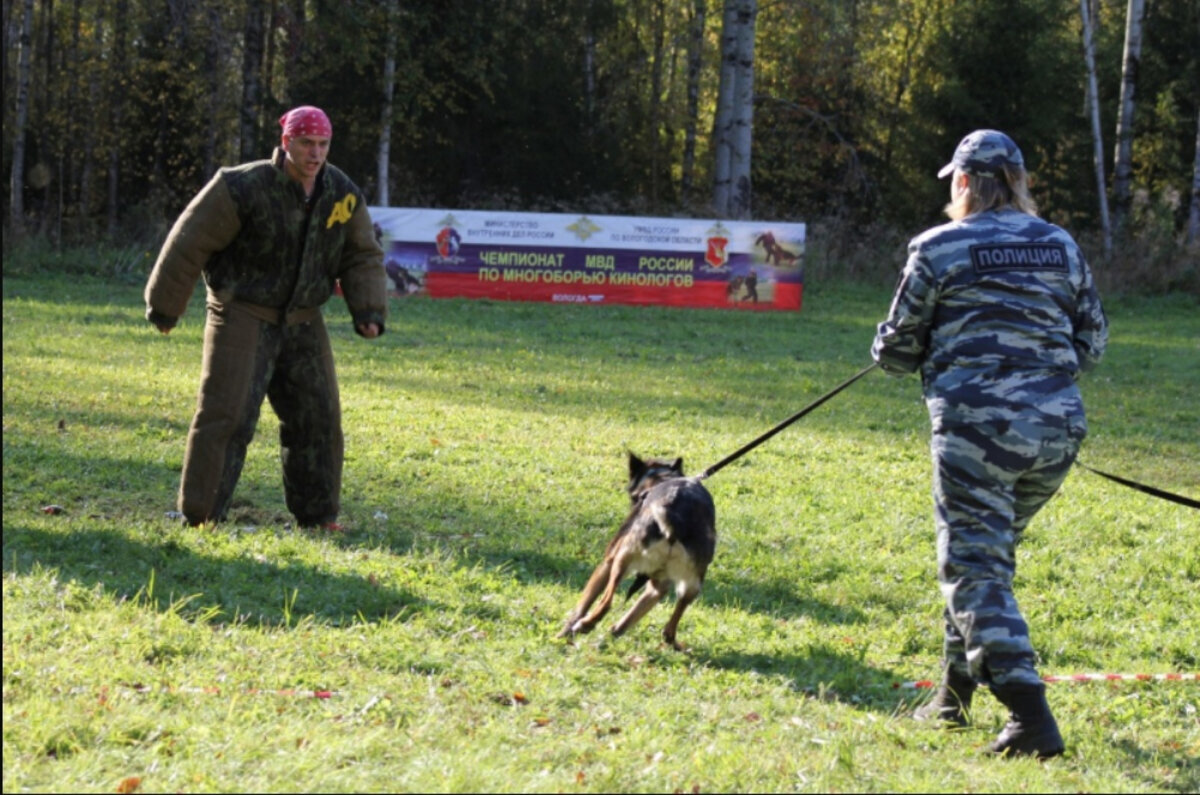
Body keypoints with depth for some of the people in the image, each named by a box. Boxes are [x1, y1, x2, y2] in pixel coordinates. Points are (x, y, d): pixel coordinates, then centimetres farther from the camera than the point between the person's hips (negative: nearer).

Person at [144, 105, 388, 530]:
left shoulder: (343, 196, -1)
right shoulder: (245, 189, -18)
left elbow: (363, 257, 10)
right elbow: (189, 244, -12)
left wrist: (368, 311, -5)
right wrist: (164, 306, -6)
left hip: (301, 323, 6)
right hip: (242, 318, -6)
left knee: (316, 415, 7)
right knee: (227, 415, -10)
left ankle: (317, 515, 18)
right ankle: (201, 516, -5)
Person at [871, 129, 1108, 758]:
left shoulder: (939, 249, -1)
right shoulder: (1061, 246, 12)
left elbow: (897, 350, 5)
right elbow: (1092, 343, 16)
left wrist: (889, 352, 27)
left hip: (977, 429, -5)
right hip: (1057, 429, 6)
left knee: (975, 570, -5)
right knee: (990, 555, 21)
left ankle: (1031, 716, -19)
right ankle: (954, 693, 28)